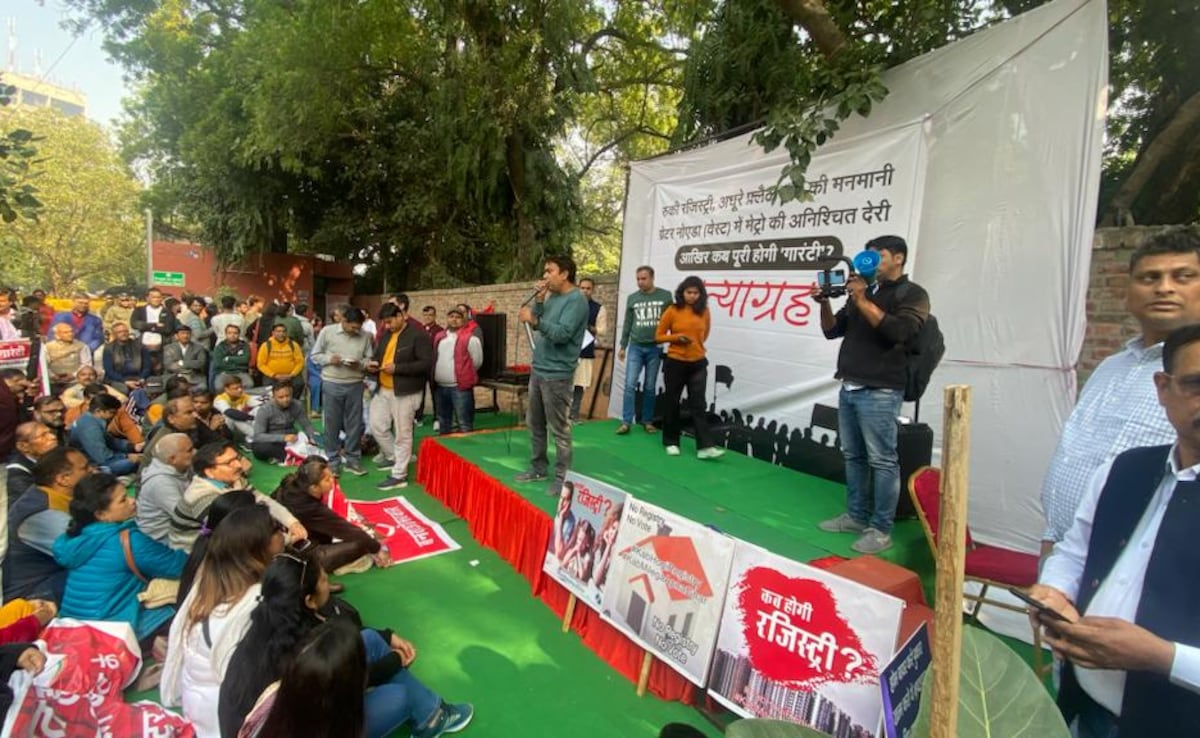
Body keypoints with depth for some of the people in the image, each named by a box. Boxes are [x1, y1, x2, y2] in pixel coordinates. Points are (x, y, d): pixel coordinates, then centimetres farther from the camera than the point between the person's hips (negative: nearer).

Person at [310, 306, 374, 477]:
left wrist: (360, 364, -17)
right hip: (332, 384, -1)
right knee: (332, 424, 7)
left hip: (355, 385, 1)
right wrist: (329, 359, -15)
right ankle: (332, 461, 20)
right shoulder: (327, 332, -3)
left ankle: (353, 459, 22)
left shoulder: (365, 336, -1)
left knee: (354, 423, 8)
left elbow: (370, 359, 3)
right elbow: (315, 355, 3)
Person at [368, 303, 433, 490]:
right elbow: (379, 355, 23)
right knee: (377, 426, 11)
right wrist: (374, 364, -2)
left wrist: (397, 368, -23)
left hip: (405, 392, -8)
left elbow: (427, 363, -20)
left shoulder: (418, 335, -13)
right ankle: (395, 457, 32)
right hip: (383, 390, 8)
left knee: (403, 434, 1)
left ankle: (399, 475, 11)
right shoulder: (386, 335, 12)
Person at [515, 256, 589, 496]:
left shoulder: (576, 300, -13)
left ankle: (562, 477, 11)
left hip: (557, 374, -9)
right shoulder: (552, 296, 13)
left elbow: (562, 334, -23)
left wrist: (535, 320, -30)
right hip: (538, 370, 9)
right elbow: (538, 324, 9)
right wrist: (539, 300, -2)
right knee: (534, 424, 17)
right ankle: (538, 468, 30)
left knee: (559, 429, -1)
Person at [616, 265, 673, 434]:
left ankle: (648, 421, 18)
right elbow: (627, 324, 10)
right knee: (630, 384, -5)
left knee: (650, 387, 7)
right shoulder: (632, 298, 5)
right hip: (635, 347, 1)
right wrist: (622, 346, 9)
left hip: (655, 348, -1)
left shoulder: (665, 296, -1)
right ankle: (626, 422, -1)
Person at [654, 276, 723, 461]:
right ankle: (671, 442, 22)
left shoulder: (704, 311, 1)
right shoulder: (672, 311, -7)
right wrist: (676, 337, -17)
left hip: (698, 364, 2)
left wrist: (695, 342, 11)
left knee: (698, 404, -3)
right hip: (675, 363, -2)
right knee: (672, 402, 9)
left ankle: (705, 446, -6)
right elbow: (658, 336, -2)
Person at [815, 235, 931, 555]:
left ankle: (880, 529, 5)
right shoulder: (864, 291, 18)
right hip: (849, 388, 7)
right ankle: (856, 516, 23)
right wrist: (824, 302, -1)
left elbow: (900, 332, -18)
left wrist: (863, 301, -17)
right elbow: (832, 331, 16)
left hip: (880, 392, -7)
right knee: (853, 456, 12)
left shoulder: (912, 294, 0)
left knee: (882, 461, -3)